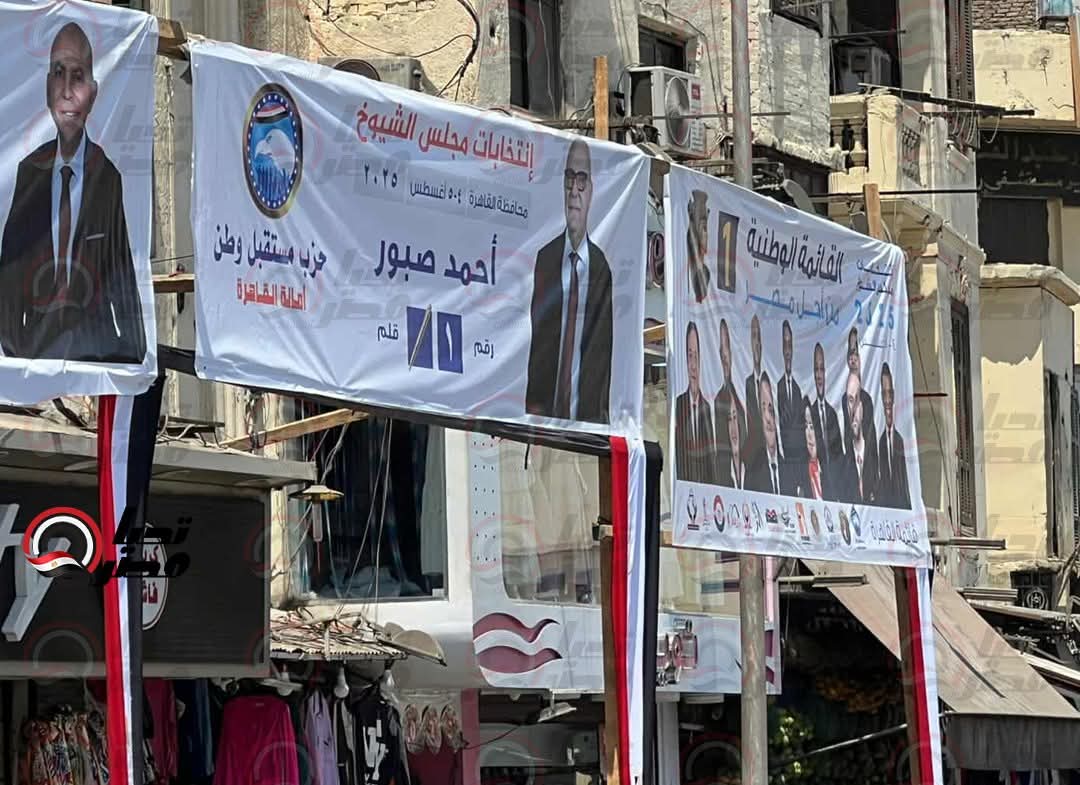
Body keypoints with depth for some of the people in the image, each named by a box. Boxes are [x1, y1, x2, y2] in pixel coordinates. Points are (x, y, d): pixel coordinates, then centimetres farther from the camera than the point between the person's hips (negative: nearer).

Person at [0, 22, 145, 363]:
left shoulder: (109, 177, 0)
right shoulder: (29, 172, 7)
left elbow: (123, 279, 4)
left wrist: (131, 354, -3)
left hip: (94, 348, -2)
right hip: (35, 348, 2)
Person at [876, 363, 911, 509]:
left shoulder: (900, 440, 4)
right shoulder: (881, 441, 4)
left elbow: (905, 480, 4)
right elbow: (879, 480, 4)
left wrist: (907, 504, -2)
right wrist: (878, 500, -8)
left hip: (901, 501, 0)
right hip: (884, 502, 0)